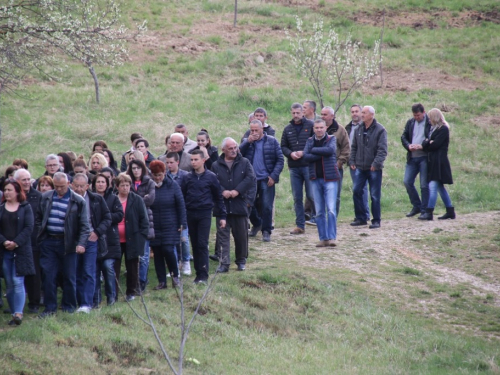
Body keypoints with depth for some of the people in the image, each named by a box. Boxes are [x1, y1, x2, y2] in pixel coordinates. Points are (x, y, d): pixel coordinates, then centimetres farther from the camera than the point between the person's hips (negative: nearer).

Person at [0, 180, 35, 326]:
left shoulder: (25, 208, 1)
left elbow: (28, 228, -6)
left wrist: (16, 243, -15)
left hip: (21, 250, -3)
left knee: (18, 281, -11)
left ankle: (18, 314, -15)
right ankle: (14, 313, 9)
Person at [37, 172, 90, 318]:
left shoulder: (78, 201, -4)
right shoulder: (45, 198, 7)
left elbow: (84, 225, -5)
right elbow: (38, 217, 18)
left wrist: (81, 243, -16)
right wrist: (40, 232, 6)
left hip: (67, 243, -2)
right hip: (48, 242, 2)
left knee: (69, 277, 4)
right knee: (49, 276, 1)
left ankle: (69, 306, 16)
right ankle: (50, 307, 8)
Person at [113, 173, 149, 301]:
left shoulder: (137, 200, -1)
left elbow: (144, 219, 1)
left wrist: (141, 236, -7)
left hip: (131, 240, -1)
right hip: (115, 241, 1)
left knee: (132, 267, 9)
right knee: (114, 267, 1)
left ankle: (131, 292, 21)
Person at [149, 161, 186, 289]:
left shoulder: (172, 186, -2)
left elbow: (180, 205, 0)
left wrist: (182, 223, -4)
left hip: (170, 227, -2)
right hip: (154, 228, 2)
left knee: (168, 250, -12)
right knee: (157, 254, 4)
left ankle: (175, 276, 10)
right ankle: (162, 281, 13)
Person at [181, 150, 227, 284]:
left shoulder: (211, 177, 0)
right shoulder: (188, 178, 7)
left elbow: (218, 197, 3)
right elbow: (182, 197, 11)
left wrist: (222, 216, 1)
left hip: (205, 214, -3)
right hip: (190, 214, 3)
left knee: (202, 244, -9)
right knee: (195, 245, 7)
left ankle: (203, 274, -8)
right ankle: (198, 272, 13)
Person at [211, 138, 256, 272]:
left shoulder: (244, 163, 6)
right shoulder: (216, 166, 7)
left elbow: (250, 179, -6)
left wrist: (237, 191, -15)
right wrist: (222, 191, -18)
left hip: (240, 205, 0)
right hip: (222, 206, 0)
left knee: (241, 235, 7)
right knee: (223, 235, -3)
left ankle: (241, 261, 21)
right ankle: (224, 263, -2)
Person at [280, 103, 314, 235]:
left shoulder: (310, 126, -1)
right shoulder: (288, 129, 12)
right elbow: (283, 147, 14)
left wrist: (305, 152, -14)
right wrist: (290, 153, -6)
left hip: (308, 166, -4)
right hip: (294, 168, 4)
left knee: (311, 195, -5)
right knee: (297, 198, 6)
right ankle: (300, 225, 11)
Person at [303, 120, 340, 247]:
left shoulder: (331, 139, 2)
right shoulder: (310, 141, 10)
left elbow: (330, 150, -19)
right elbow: (305, 156, -5)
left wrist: (314, 150, -9)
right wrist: (322, 154, -13)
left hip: (330, 178, -4)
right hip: (315, 179, 4)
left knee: (331, 209, -12)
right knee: (319, 212, 5)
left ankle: (332, 237, -10)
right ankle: (323, 238, 10)